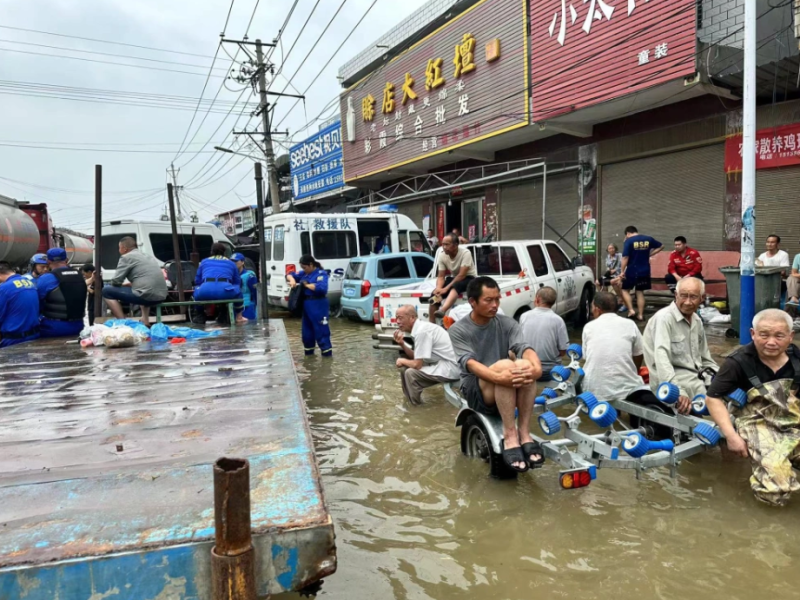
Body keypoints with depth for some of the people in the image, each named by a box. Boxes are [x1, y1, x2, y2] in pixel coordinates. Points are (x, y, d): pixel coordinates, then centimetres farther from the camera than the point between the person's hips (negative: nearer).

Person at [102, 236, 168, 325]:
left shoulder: (126, 257, 1)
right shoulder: (148, 256, 24)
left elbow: (116, 281, -1)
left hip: (147, 295, -8)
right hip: (161, 296, 8)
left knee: (106, 290, 7)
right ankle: (145, 321, 25)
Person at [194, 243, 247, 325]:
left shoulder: (204, 261, 29)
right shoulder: (231, 263, 29)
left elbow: (197, 281, 29)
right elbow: (237, 282, 33)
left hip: (205, 291, 1)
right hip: (225, 291, -1)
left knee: (197, 291, 35)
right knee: (237, 290, 31)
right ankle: (239, 318, 35)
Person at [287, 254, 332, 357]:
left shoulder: (321, 273, -12)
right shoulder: (304, 273, 11)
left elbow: (322, 288, -27)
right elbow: (290, 275, 19)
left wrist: (307, 285, -16)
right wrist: (292, 280, -5)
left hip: (318, 306, -8)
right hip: (306, 305, 8)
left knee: (321, 330, -7)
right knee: (307, 329, 15)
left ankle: (327, 352, 0)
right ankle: (308, 351, 28)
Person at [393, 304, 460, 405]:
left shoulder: (421, 331, -22)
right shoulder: (419, 328, 8)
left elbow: (417, 364, -21)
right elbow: (417, 357, 15)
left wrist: (402, 361, -2)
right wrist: (402, 344, 1)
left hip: (449, 368, -10)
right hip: (441, 363, 10)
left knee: (410, 373, -20)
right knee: (405, 367, 13)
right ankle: (409, 401, 26)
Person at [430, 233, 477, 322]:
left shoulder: (465, 253, -23)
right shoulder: (442, 255, -8)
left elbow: (462, 275, -28)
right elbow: (441, 276, -5)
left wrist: (446, 288, -33)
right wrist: (438, 288, -27)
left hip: (469, 278, -5)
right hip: (453, 278, 5)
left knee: (456, 285, -40)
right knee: (435, 294, -19)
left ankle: (442, 310, -63)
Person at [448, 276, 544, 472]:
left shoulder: (507, 323, 5)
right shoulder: (458, 330, -5)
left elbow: (524, 347, -13)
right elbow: (469, 363, -21)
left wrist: (536, 367, -37)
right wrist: (499, 377, -40)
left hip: (508, 392, 3)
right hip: (475, 391, -3)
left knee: (525, 365, -30)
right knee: (505, 364, -34)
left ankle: (524, 433, -27)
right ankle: (510, 435, -31)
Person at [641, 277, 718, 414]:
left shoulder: (697, 320, 13)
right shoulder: (664, 318, -14)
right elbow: (662, 358, -28)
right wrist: (678, 391, -39)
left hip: (695, 376, 9)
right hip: (674, 378, -8)